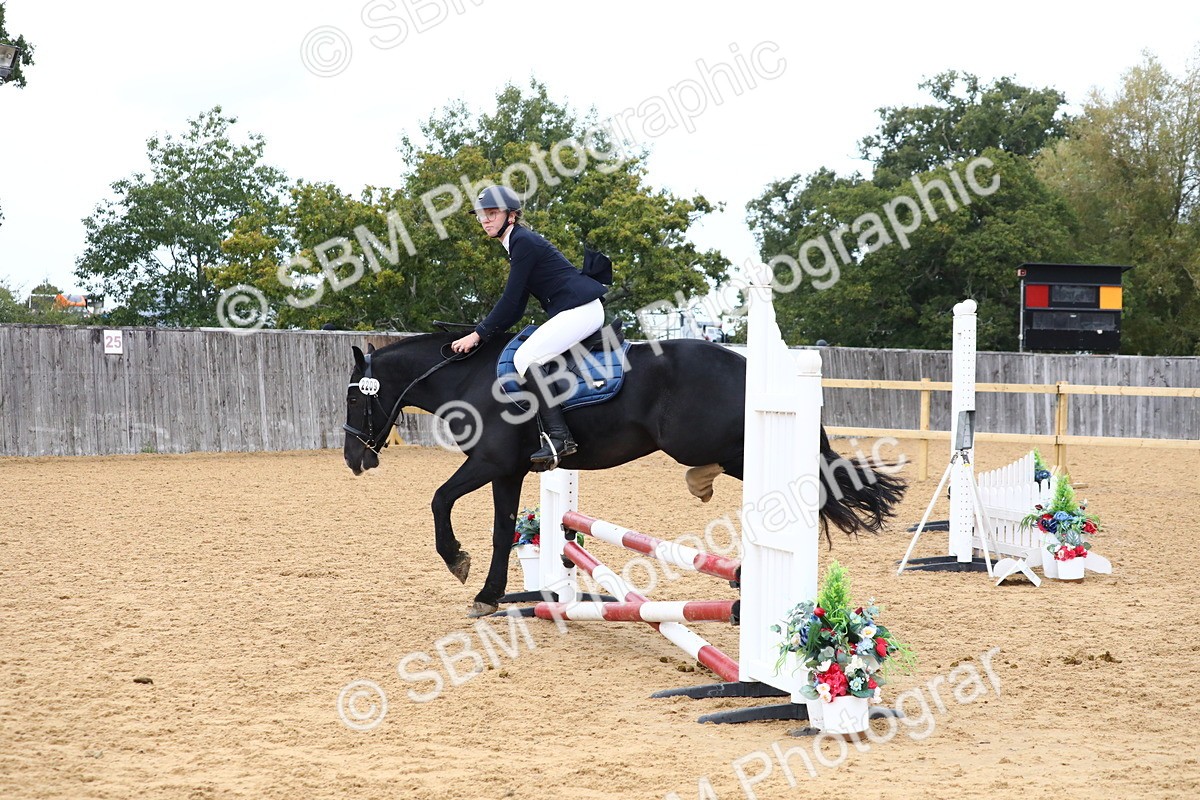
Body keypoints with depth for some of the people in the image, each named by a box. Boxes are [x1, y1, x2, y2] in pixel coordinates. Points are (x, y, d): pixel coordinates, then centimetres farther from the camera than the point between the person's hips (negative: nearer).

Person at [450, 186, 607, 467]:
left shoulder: (523, 241, -10)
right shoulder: (518, 244, 21)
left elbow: (511, 301, -14)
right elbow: (516, 308, 20)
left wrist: (478, 335, -10)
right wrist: (483, 332, 14)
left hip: (582, 309, -11)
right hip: (573, 313, 11)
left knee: (527, 357, -21)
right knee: (528, 356, 17)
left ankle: (559, 436, -27)